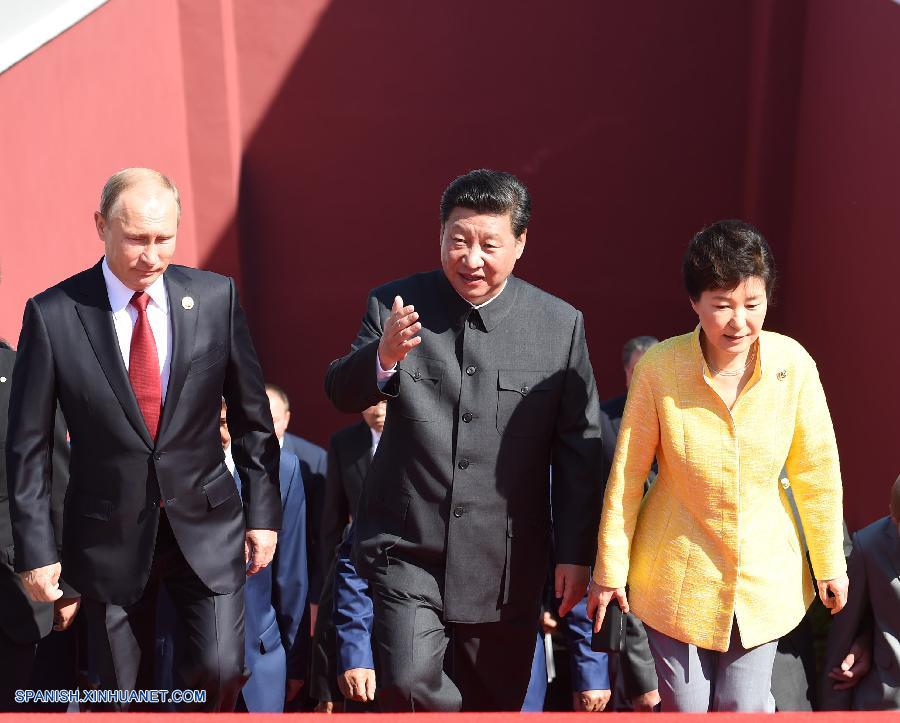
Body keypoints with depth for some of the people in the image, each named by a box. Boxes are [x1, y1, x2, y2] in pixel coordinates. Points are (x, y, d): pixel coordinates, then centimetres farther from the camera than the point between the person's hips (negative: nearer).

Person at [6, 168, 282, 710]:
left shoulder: (216, 296, -5)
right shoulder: (52, 314, -9)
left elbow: (252, 416, 1)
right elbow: (29, 445, -3)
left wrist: (264, 511, 1)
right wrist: (35, 549, -2)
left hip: (205, 524, 1)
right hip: (110, 536, 0)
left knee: (221, 668, -7)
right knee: (124, 693, 12)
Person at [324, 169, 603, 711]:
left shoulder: (561, 325, -3)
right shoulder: (394, 306, -2)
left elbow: (579, 447, 0)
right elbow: (342, 395, -4)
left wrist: (575, 553, 1)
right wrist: (384, 356, -26)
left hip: (507, 561, 1)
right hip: (408, 550, 0)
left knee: (496, 704, 15)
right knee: (409, 685, -12)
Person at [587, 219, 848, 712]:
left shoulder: (793, 363, -13)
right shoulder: (658, 368, -18)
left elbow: (817, 470, -2)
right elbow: (626, 475, -9)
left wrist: (830, 565, 6)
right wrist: (608, 570, -2)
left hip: (765, 576, 2)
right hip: (678, 577, -1)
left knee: (746, 708, 10)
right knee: (684, 708, 11)